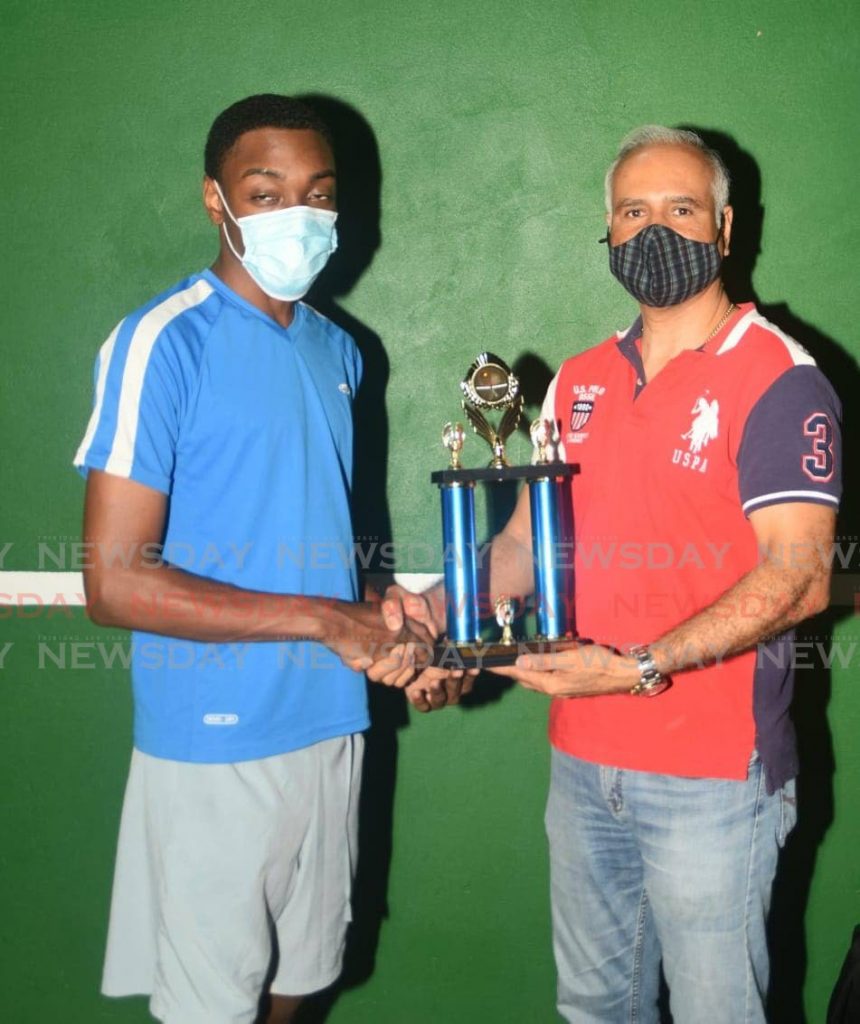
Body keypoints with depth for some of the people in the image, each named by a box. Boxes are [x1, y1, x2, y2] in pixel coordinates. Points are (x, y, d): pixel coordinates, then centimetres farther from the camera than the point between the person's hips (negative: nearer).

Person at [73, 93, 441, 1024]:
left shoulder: (338, 351, 9)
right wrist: (322, 621, -19)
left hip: (331, 729, 6)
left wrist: (384, 633, -1)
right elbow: (114, 584, -18)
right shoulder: (163, 344, -13)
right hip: (214, 746, -6)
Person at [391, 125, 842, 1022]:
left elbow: (798, 578, -19)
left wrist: (638, 667, -27)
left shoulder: (777, 378, -10)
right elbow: (529, 540, 14)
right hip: (582, 762, 6)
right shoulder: (580, 382, 10)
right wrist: (434, 606, -4)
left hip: (711, 775, -6)